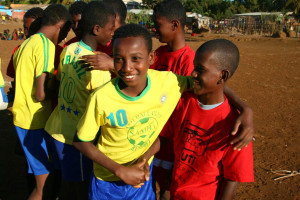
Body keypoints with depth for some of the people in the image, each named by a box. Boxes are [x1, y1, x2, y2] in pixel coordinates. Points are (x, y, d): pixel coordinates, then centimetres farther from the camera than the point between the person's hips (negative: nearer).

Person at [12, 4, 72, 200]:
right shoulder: (46, 46, -16)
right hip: (36, 122, -9)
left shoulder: (26, 44, 13)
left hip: (22, 118, 9)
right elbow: (41, 94, -22)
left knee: (40, 177, 20)